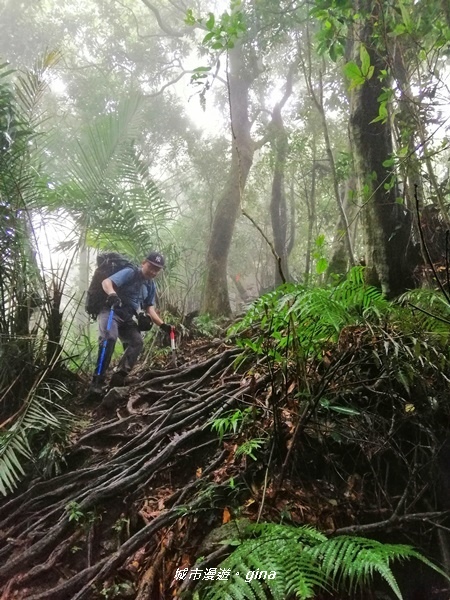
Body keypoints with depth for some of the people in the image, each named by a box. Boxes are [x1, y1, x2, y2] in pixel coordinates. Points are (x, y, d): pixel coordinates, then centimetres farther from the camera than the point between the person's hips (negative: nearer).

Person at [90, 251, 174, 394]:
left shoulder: (151, 286, 11)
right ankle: (97, 382, -30)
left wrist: (163, 325, 3)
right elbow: (106, 282, -23)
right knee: (109, 338, -30)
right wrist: (112, 294, -46)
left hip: (127, 318, 7)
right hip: (111, 312, -7)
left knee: (137, 342, -12)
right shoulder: (130, 273, -10)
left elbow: (149, 308, 15)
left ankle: (118, 378, -8)